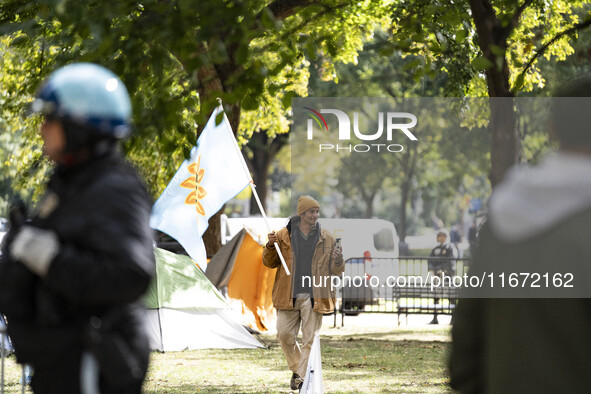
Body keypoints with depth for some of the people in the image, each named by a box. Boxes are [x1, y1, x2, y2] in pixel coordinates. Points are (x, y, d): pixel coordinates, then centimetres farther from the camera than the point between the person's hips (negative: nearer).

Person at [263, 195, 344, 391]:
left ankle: (302, 375, 0)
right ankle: (297, 368, 24)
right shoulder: (284, 235, 5)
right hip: (288, 296, 1)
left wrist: (338, 261, -12)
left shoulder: (326, 239, 6)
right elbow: (270, 263, 10)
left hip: (313, 296, -1)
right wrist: (271, 247, -9)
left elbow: (336, 271, 11)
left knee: (310, 338, -4)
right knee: (284, 334, 2)